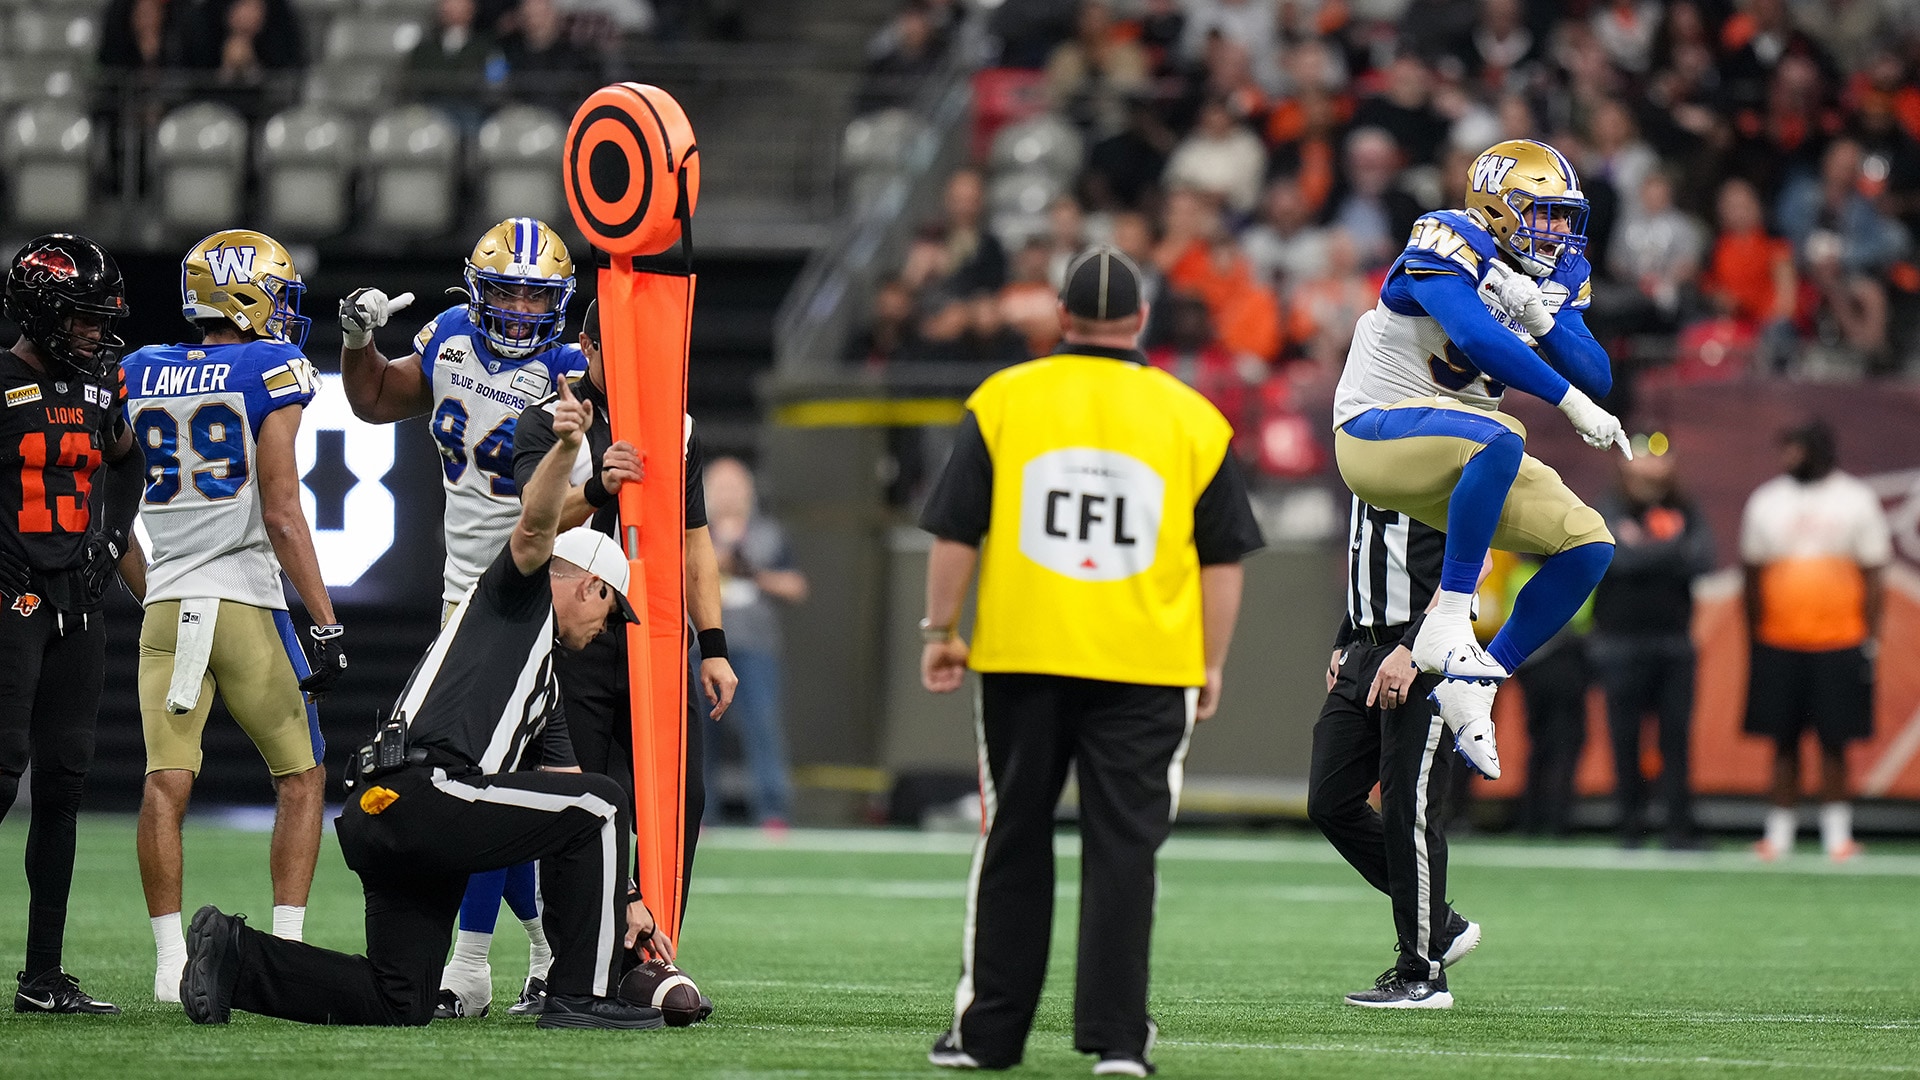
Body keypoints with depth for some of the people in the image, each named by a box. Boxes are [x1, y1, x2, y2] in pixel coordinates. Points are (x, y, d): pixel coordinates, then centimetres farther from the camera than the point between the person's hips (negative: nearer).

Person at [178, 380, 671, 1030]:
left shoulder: (544, 686, 33)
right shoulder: (517, 595, 10)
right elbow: (536, 526, -12)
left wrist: (623, 899, 25)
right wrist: (565, 447, -30)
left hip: (378, 823, 10)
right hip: (421, 794, -10)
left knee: (398, 1005, 10)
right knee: (599, 804, -4)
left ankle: (234, 957, 6)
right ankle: (581, 997, -3)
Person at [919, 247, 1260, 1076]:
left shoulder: (1003, 400, 1)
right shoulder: (1192, 417, 2)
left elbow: (955, 533, 1)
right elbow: (1223, 558, 5)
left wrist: (940, 631, 10)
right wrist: (1211, 667, 12)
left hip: (1022, 662, 1)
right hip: (1146, 667, 0)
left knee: (1013, 843, 9)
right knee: (1122, 847, 1)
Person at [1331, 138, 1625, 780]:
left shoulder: (1558, 277, 9)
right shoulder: (1447, 244, -15)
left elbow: (1597, 381, 1)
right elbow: (1477, 336, -30)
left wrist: (1544, 321, -16)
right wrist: (1572, 402, -29)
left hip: (1460, 461, 8)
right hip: (1376, 435, -8)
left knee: (1589, 545, -6)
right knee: (1500, 440, -38)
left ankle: (1470, 689, -1)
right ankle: (1447, 623, -32)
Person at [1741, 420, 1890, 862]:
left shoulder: (1856, 501, 1)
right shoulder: (1766, 502, 7)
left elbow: (1873, 577, 3)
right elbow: (1754, 575, 13)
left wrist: (1871, 640, -2)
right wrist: (1754, 638, 10)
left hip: (1840, 643, -2)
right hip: (1779, 640, 2)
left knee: (1834, 742, 2)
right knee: (1783, 740, 4)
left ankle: (1837, 831, 9)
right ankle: (1780, 830, 10)